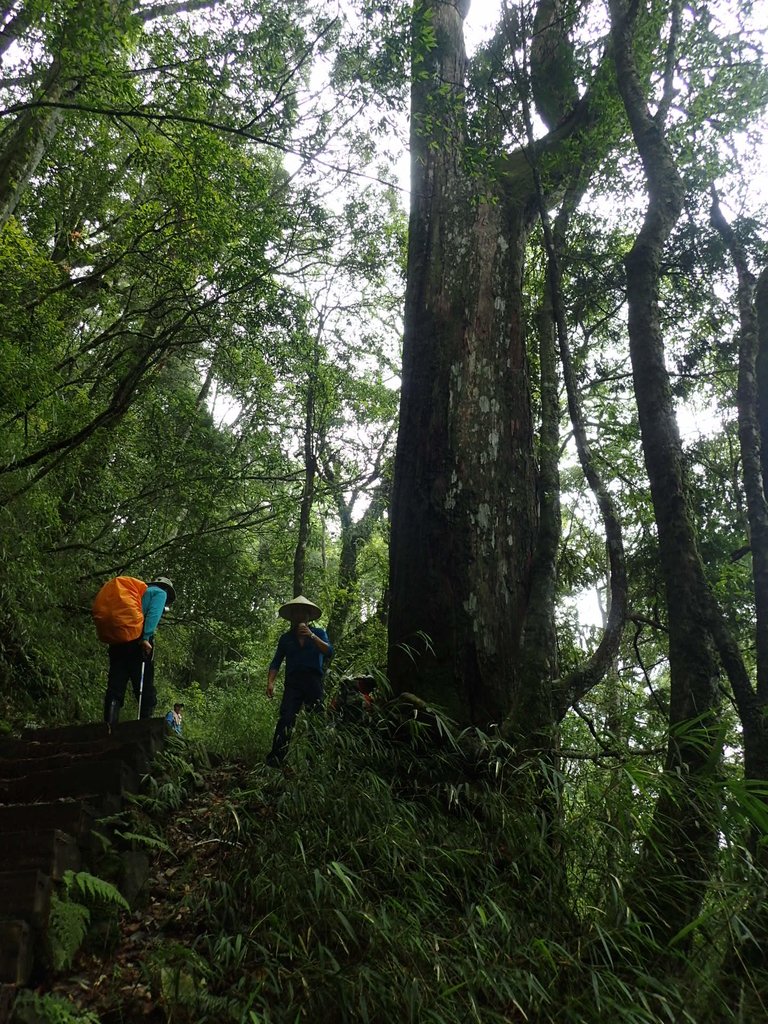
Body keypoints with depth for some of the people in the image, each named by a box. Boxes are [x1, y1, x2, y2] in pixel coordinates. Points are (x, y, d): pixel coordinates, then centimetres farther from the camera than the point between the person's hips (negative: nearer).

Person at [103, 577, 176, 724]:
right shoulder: (160, 593, 12)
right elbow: (153, 614, -7)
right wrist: (146, 638, -17)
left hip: (117, 639, 6)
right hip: (137, 639, -6)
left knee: (115, 688, 1)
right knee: (145, 688, -3)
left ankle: (109, 726, -10)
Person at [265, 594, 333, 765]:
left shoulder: (318, 633, 16)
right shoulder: (286, 638, 20)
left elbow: (329, 652, -2)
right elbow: (276, 663, 14)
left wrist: (311, 636, -11)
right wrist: (270, 682, -2)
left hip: (313, 680, 0)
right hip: (293, 681, 0)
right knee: (285, 718, -17)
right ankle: (275, 759, -25)